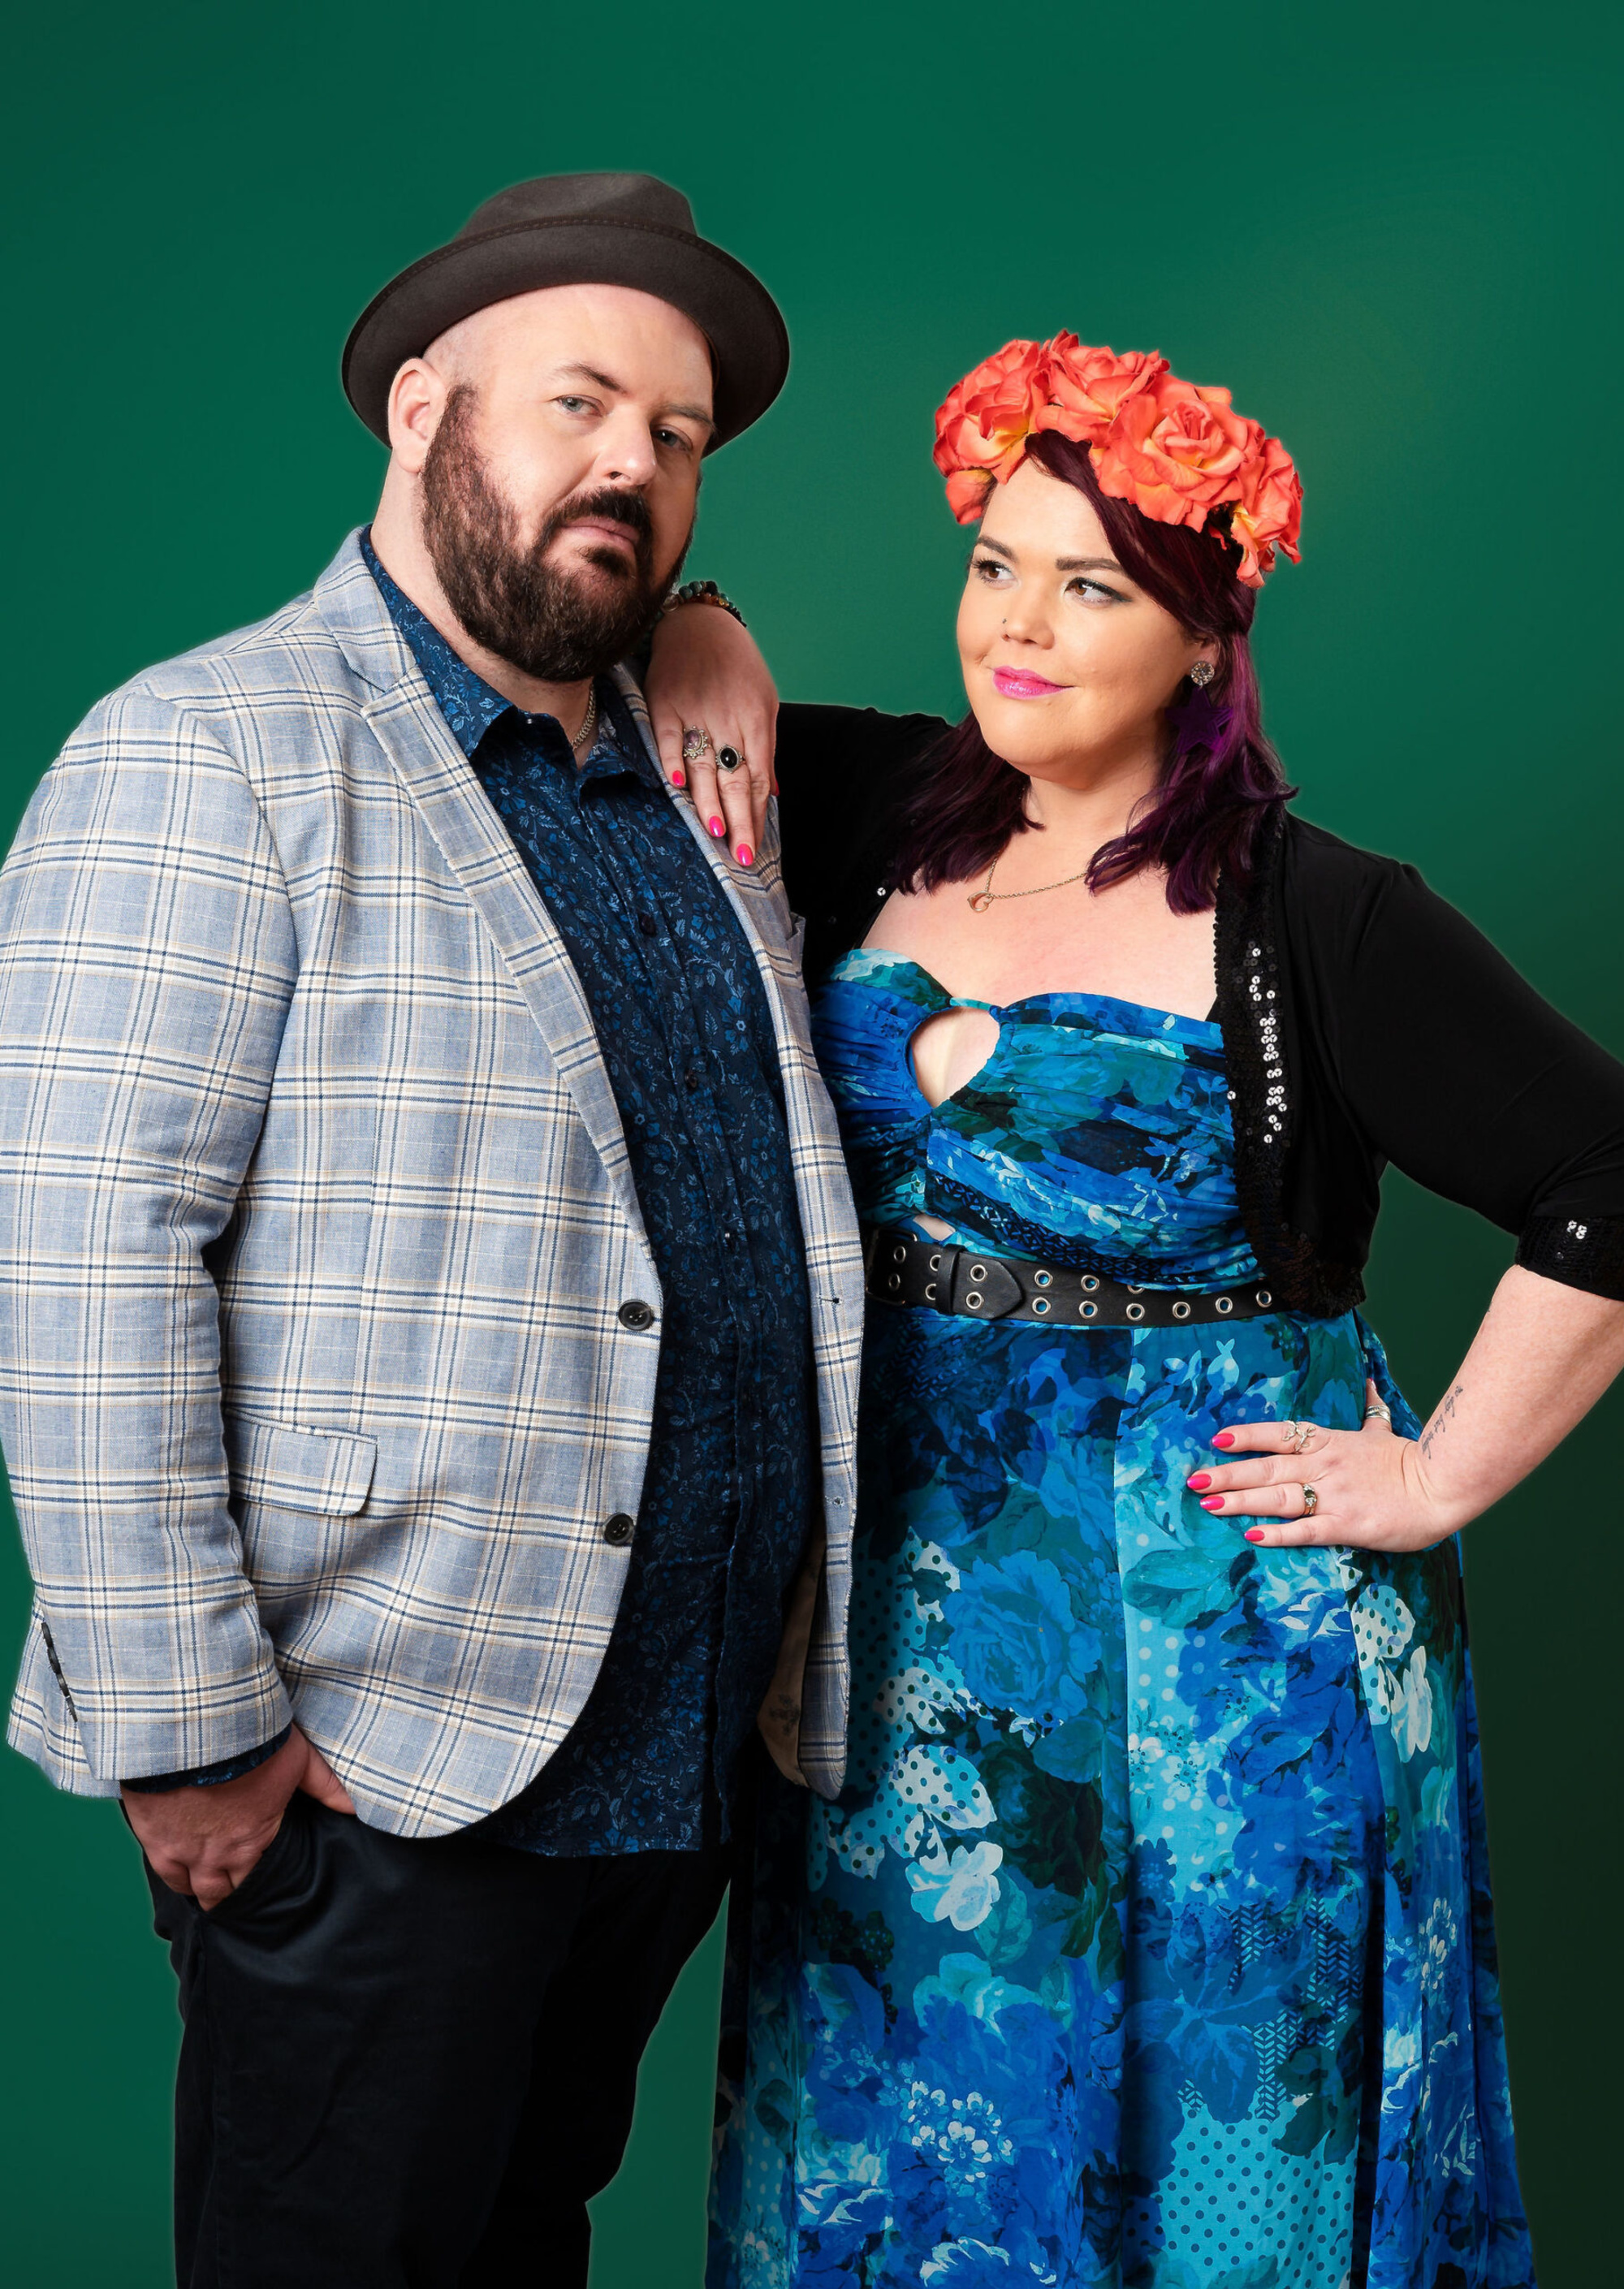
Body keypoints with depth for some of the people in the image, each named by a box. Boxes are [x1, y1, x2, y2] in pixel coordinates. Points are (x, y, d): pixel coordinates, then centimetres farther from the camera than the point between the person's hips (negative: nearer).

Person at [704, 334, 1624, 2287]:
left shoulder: (1316, 922, -11)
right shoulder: (879, 819, 2)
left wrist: (1441, 1476, -9)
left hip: (1217, 1624, -4)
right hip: (898, 1608, 4)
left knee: (1197, 2127, 10)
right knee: (889, 2129, 16)